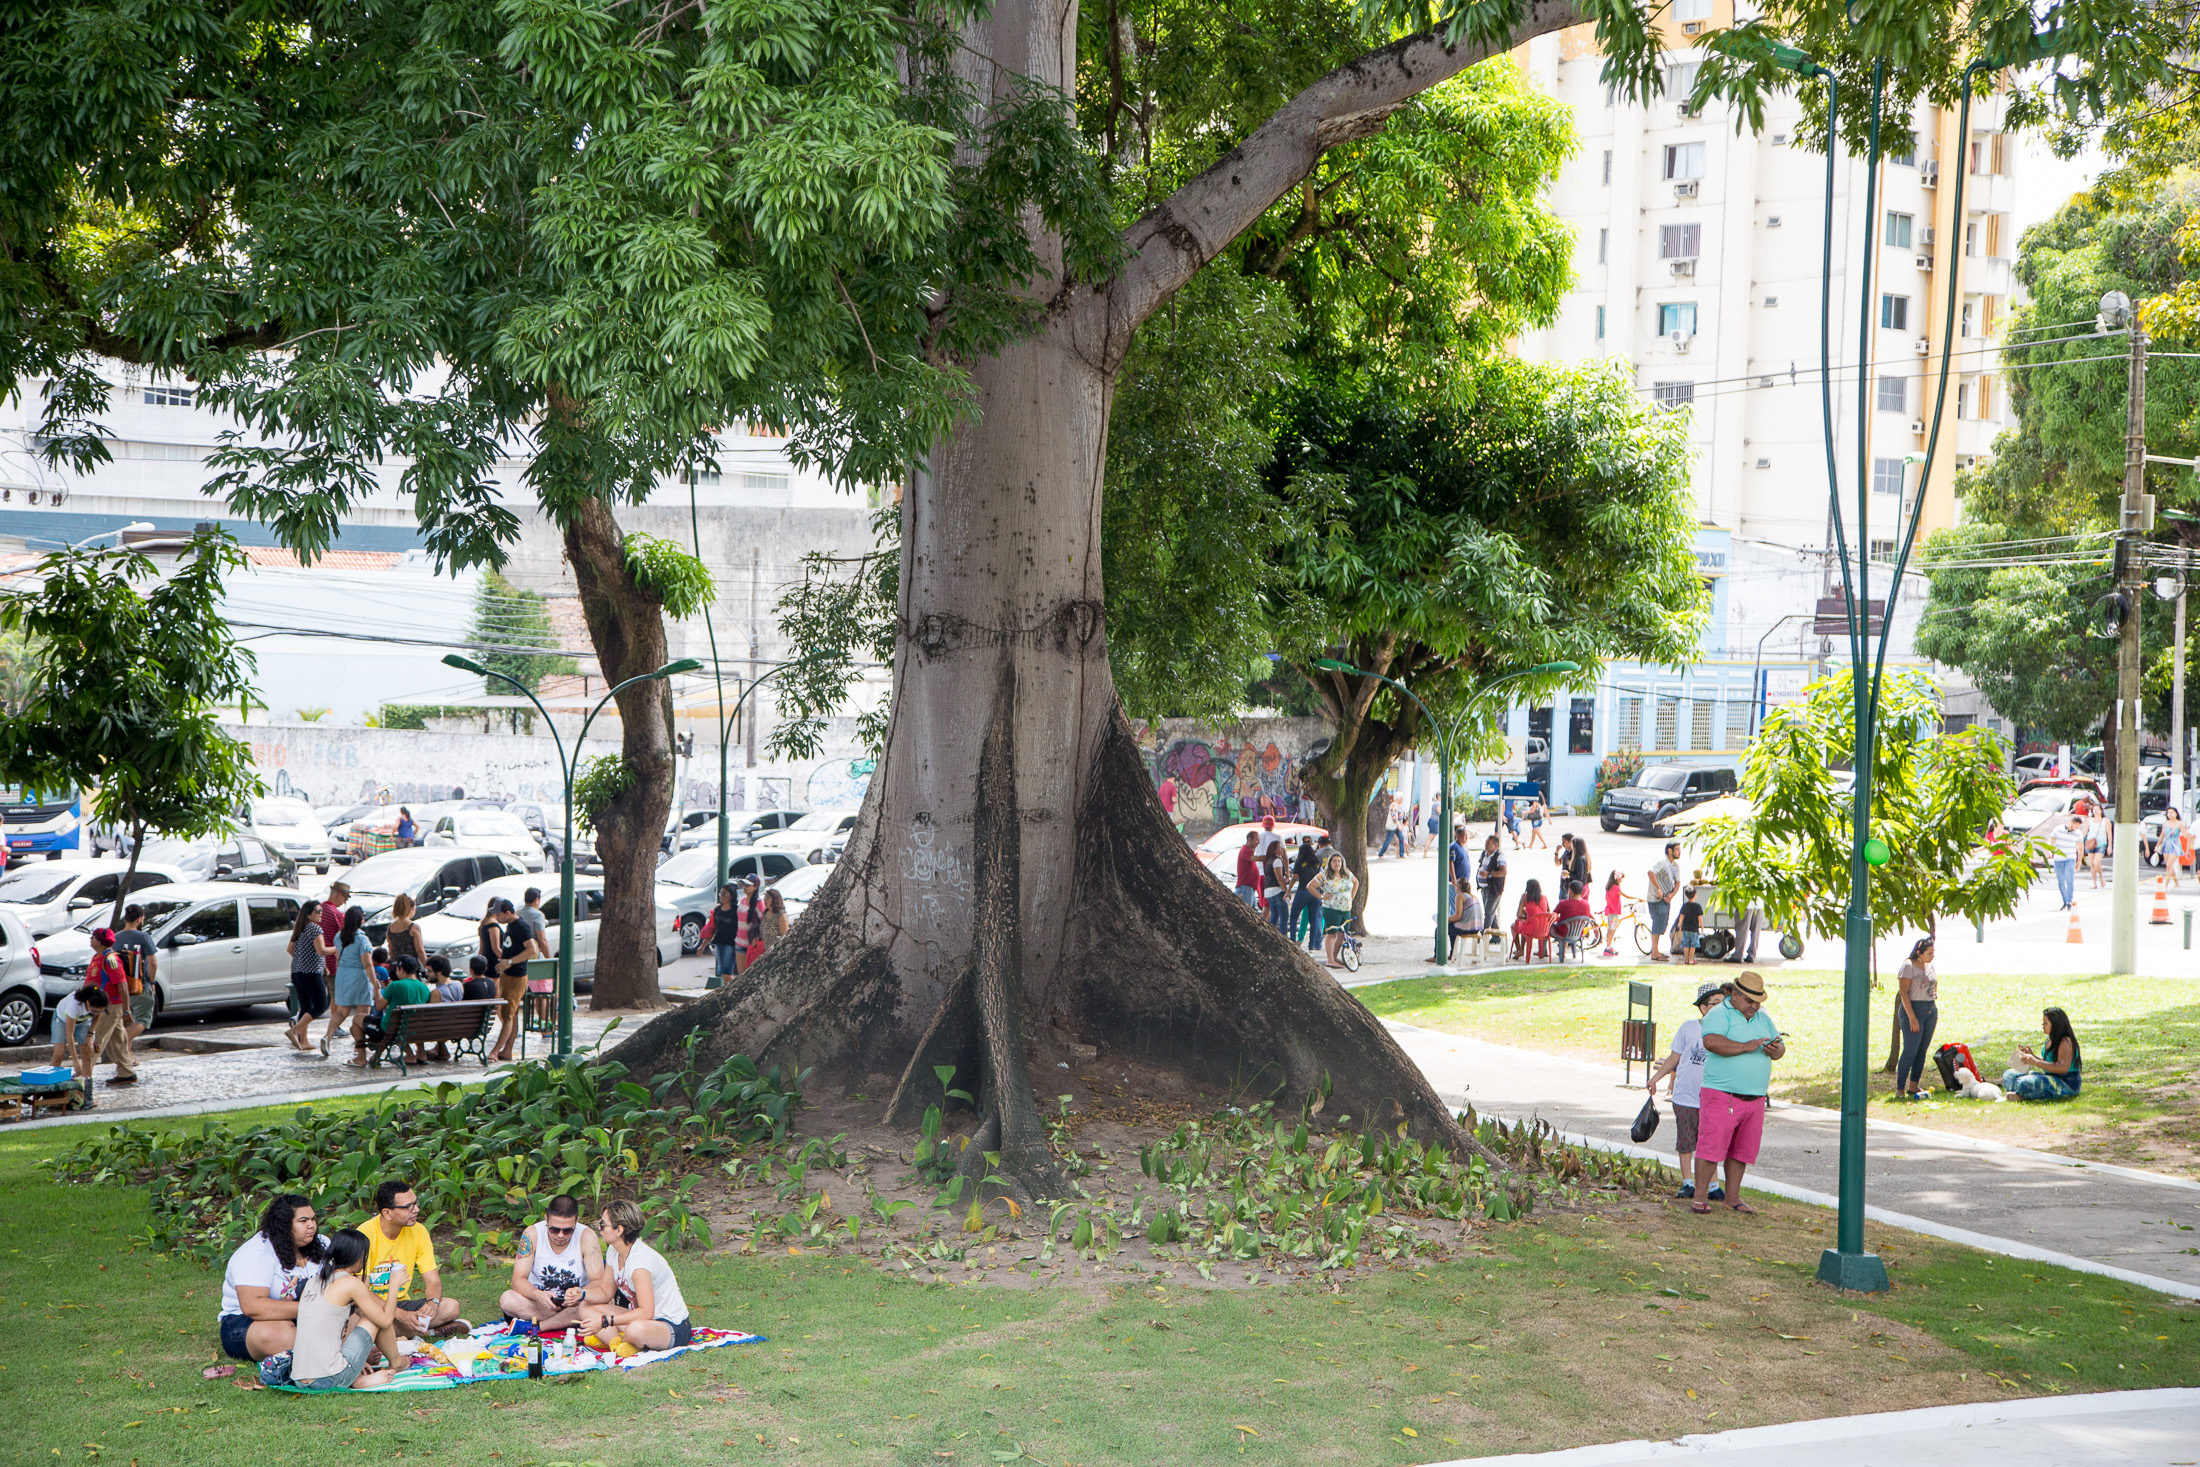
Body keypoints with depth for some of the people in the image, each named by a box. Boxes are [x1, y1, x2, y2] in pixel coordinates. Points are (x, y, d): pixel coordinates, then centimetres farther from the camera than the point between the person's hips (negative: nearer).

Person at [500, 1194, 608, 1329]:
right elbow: (518, 1280, -17)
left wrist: (581, 1293, -40)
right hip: (540, 1303, 1)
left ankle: (535, 1326, -24)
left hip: (574, 1303, -1)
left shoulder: (587, 1237, -16)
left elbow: (598, 1282, -17)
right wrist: (538, 1295, -38)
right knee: (507, 1300, -29)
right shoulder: (532, 1235, -14)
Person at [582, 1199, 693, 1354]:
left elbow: (646, 1312, -30)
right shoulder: (613, 1252, 3)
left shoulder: (639, 1260, -26)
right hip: (642, 1317, 9)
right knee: (586, 1309, 0)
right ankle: (617, 1342, -18)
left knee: (636, 1329, -41)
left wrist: (604, 1321, -31)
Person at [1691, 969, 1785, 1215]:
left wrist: (1775, 1051, -4)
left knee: (1741, 1149, 9)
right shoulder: (1719, 1015, -5)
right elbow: (1711, 1042, -23)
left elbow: (1780, 1047, 20)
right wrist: (1746, 1047, -23)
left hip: (1755, 1098, 6)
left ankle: (1732, 1197, 18)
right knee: (1712, 1146, -8)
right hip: (1721, 1095, -6)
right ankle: (1700, 1197, -2)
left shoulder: (1764, 1019, 18)